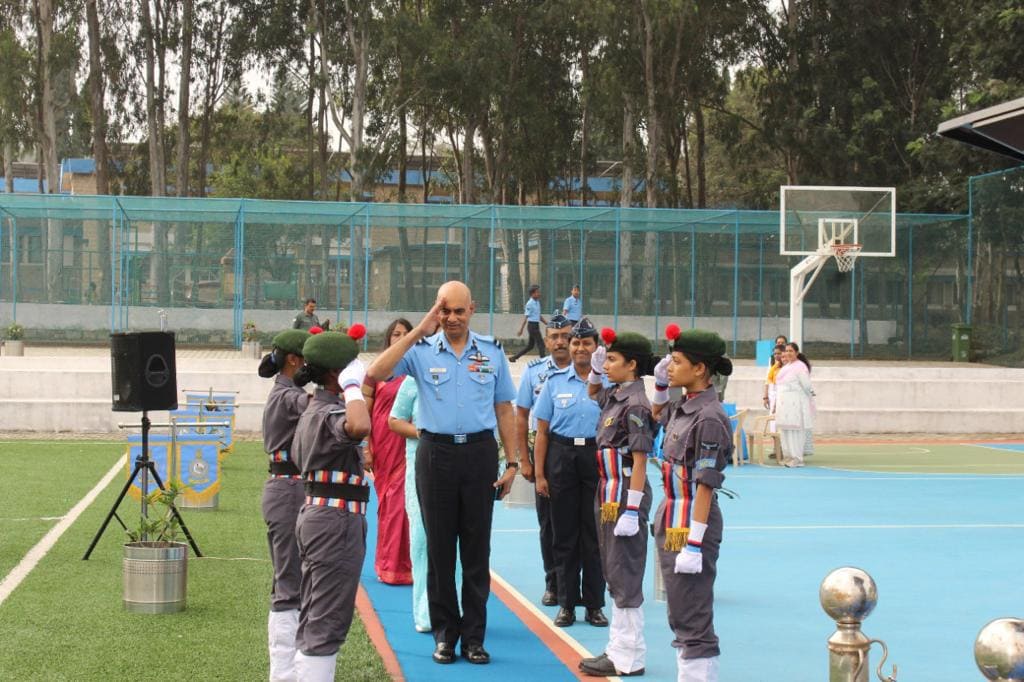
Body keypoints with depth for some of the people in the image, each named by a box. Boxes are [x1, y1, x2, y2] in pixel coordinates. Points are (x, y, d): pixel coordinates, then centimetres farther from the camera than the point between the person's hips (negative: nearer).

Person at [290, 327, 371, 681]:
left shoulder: (312, 410, 14)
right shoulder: (331, 414, -19)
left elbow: (297, 456, 24)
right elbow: (359, 426, -42)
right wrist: (352, 387, -27)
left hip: (316, 516, 11)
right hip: (336, 521, -11)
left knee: (314, 620, 17)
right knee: (328, 623, -8)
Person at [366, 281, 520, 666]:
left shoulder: (492, 352, 6)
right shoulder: (421, 350, 0)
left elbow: (504, 410, 9)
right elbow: (376, 374, -16)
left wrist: (512, 463, 4)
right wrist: (418, 331, -16)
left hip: (480, 453, 1)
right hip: (436, 453, -1)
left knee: (477, 548, 6)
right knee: (439, 548, 6)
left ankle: (474, 635, 14)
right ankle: (444, 634, 17)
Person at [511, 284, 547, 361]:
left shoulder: (537, 302, 13)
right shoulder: (530, 304, -13)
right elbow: (525, 317, -16)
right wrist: (521, 329, -17)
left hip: (536, 326, 9)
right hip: (532, 325, -9)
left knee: (530, 345, 13)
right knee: (540, 343, -8)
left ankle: (514, 357, 18)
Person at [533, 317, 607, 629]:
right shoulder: (555, 381, 6)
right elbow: (542, 431, 6)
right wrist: (539, 474, 0)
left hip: (598, 456, -1)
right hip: (562, 457, 1)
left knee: (595, 533, 1)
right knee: (564, 533, 4)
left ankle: (595, 605, 11)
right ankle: (567, 603, 13)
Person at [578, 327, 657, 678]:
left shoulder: (635, 404, -16)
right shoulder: (614, 395, 9)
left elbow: (640, 461, -20)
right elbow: (592, 393, 34)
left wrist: (632, 510, -22)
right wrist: (595, 370, 14)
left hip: (625, 496, -9)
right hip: (608, 494, 9)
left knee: (625, 577, -2)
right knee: (614, 575, 14)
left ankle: (628, 659, 6)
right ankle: (619, 649, 23)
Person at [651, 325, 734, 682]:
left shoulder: (708, 418, -18)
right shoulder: (682, 407, 8)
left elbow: (705, 486, -21)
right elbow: (657, 414, 33)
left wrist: (694, 544, -23)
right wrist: (660, 384, 14)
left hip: (692, 527, -9)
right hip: (671, 524, 10)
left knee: (694, 622, -5)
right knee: (679, 619, 15)